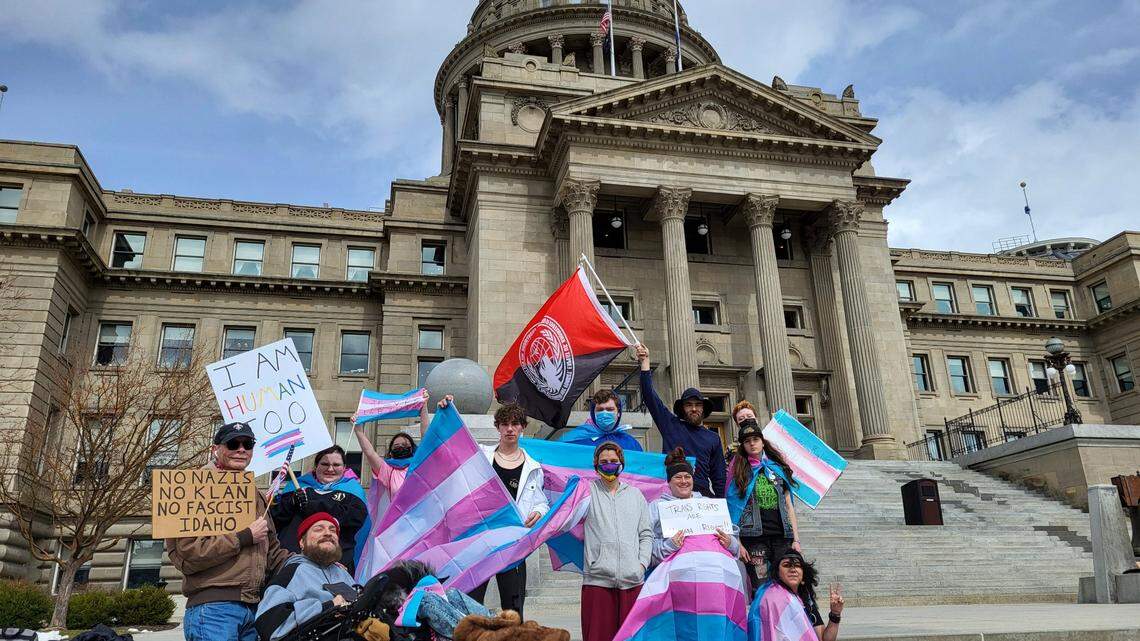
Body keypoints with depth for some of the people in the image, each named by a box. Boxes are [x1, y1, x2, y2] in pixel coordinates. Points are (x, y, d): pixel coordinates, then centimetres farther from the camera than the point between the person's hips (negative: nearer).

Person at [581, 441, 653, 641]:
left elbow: (646, 534, 16)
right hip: (597, 579, -2)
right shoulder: (588, 491, 10)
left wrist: (643, 562, 5)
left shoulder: (636, 494, 17)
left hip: (632, 579, 2)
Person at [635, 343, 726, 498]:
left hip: (702, 493, 2)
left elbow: (719, 479, 17)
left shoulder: (713, 438, 18)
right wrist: (645, 362, 4)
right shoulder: (671, 425, 14)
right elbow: (650, 396, 9)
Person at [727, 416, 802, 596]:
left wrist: (796, 539, 7)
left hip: (782, 536, 3)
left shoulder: (778, 468, 16)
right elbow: (732, 508, 0)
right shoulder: (739, 470, 7)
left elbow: (789, 506, 15)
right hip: (754, 538, -3)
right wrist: (737, 543, -9)